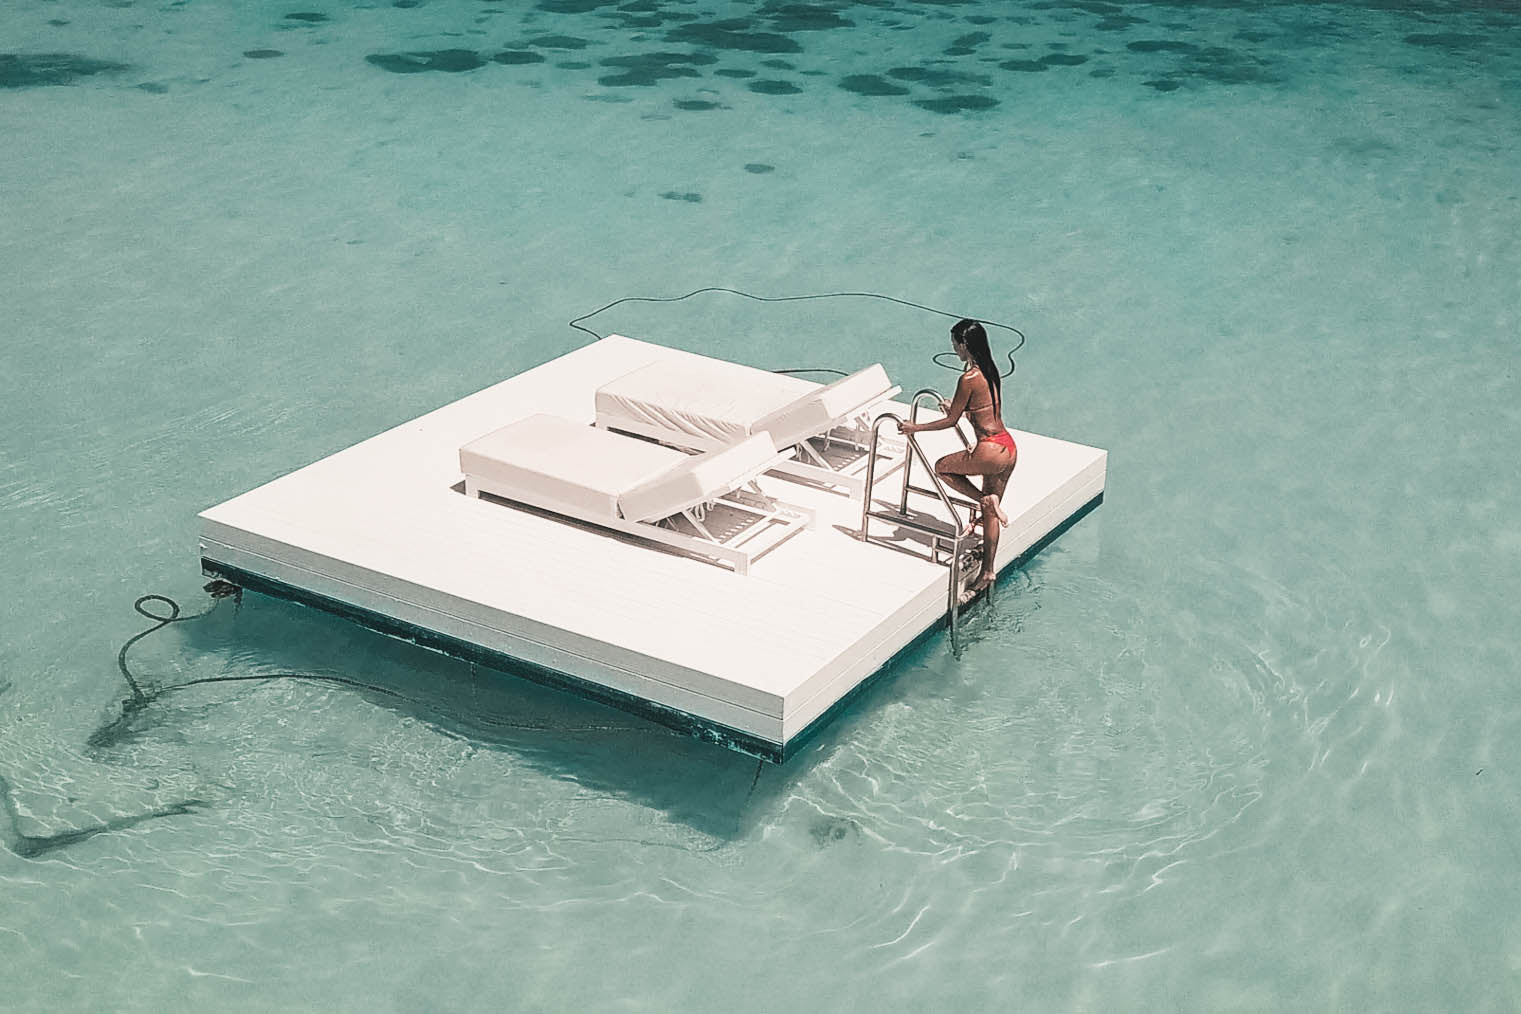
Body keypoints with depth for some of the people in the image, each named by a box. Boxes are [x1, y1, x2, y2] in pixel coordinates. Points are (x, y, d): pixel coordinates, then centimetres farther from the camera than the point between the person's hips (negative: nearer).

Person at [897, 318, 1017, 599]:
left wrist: (915, 428, 1)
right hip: (1009, 449, 9)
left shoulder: (968, 379, -17)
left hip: (991, 452, -9)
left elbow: (951, 421, -10)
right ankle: (987, 572, 24)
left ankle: (986, 499, 2)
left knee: (942, 467, 16)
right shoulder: (990, 371, 9)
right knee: (990, 514, 17)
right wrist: (957, 407, 40)